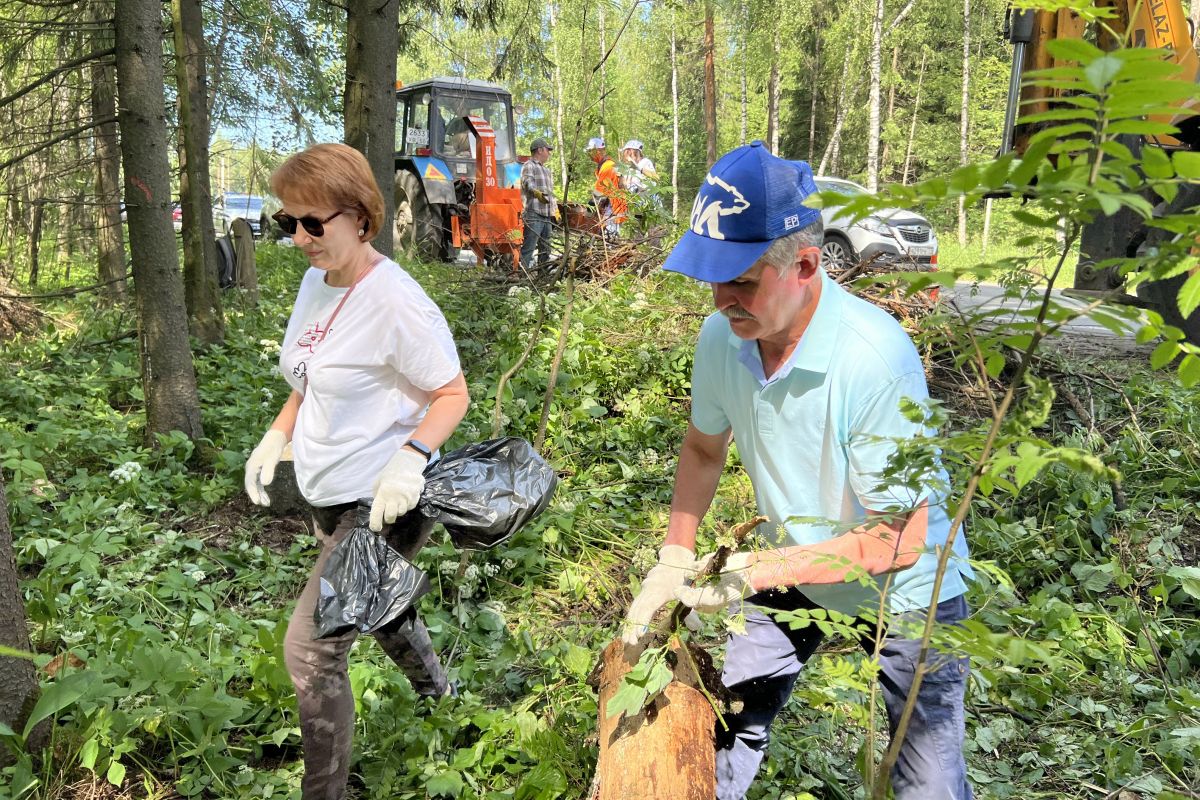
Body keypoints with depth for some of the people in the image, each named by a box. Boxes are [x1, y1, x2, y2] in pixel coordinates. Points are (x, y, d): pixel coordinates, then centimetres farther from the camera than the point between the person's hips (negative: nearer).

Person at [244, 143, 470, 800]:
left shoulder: (394, 301, -22)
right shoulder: (314, 281, 3)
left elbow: (452, 394, -16)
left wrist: (410, 457, -31)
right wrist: (277, 435, 5)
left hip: (383, 505, -9)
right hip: (329, 497, 9)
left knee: (310, 650, -7)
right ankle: (433, 684, 58)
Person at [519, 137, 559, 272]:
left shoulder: (546, 169, 27)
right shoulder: (528, 166, -2)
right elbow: (528, 183, -22)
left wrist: (555, 209, 29)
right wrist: (536, 192, -41)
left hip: (547, 215, 9)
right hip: (533, 214, -9)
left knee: (545, 248, 12)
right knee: (529, 247, -14)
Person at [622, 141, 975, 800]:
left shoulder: (875, 359, -34)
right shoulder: (722, 335, -16)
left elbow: (900, 541, -29)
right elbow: (704, 447, 4)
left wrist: (755, 571, -30)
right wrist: (673, 563, -3)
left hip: (900, 594, -4)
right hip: (792, 570, 4)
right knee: (726, 724, 8)